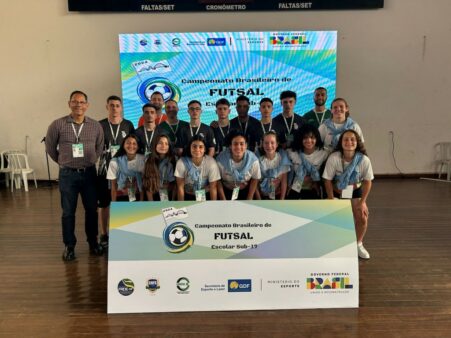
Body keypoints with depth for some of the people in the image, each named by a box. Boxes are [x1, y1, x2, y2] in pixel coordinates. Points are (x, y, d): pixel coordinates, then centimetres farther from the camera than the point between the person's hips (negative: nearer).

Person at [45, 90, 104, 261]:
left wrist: (90, 162, 11)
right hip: (67, 174, -1)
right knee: (68, 212, 7)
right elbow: (50, 147, 6)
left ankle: (93, 242, 26)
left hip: (89, 173, 2)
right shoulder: (57, 125, -5)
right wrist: (64, 162, 10)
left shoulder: (96, 126, 0)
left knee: (92, 209, 10)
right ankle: (69, 246, 20)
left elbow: (100, 147, 13)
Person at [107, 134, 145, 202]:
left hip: (137, 197, 1)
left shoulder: (143, 160, -11)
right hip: (121, 199, -1)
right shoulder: (115, 162, -14)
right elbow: (113, 186, -5)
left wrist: (142, 201, -2)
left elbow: (144, 183, -3)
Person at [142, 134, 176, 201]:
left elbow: (174, 183, 0)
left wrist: (173, 201, -3)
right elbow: (148, 185, -2)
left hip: (169, 196, 0)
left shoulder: (172, 161, -3)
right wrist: (151, 204, -6)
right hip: (154, 196, 0)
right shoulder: (150, 161, -2)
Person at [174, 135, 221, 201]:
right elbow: (180, 187, -14)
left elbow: (213, 188, -15)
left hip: (206, 196, 0)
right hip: (188, 196, 0)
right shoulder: (181, 162, -21)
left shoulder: (211, 163, -22)